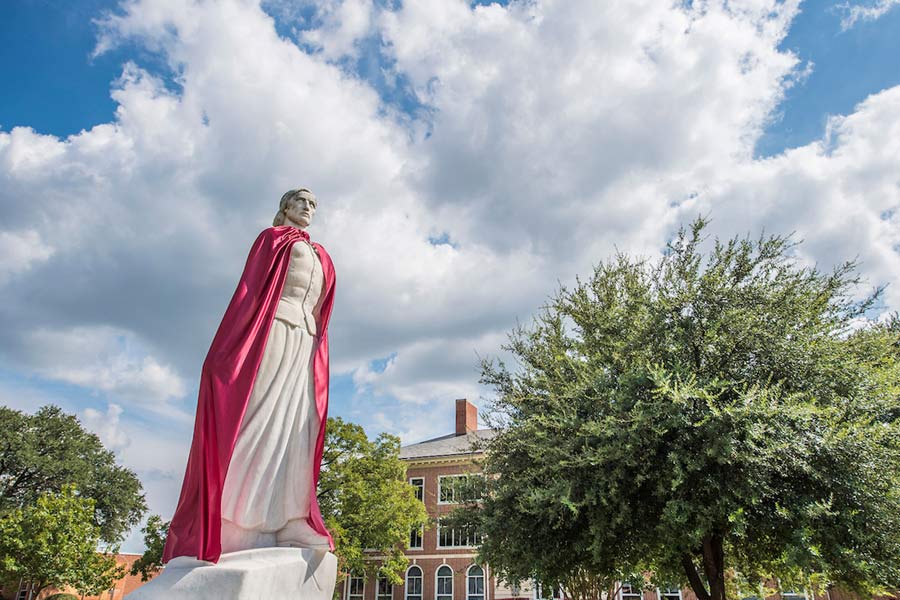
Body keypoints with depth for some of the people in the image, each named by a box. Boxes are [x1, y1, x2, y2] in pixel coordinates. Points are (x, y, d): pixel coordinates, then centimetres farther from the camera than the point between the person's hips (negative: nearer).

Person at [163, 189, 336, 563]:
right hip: (272, 333, -6)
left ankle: (287, 524, -5)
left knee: (295, 430, -3)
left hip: (305, 344, 6)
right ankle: (237, 523, -11)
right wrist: (245, 342, -14)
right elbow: (252, 288, -1)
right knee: (259, 420, -12)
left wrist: (319, 359, 13)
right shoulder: (274, 239, 10)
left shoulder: (321, 258, 26)